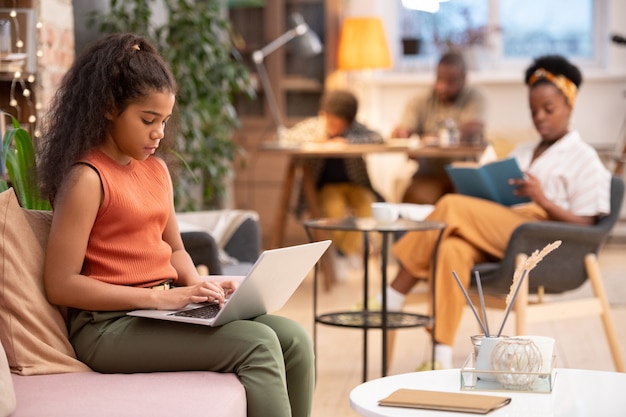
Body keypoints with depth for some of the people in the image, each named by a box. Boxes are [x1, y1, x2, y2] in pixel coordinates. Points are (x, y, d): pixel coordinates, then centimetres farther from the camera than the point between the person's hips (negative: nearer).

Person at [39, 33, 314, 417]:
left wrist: (197, 286, 2)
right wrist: (159, 297, -19)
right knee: (257, 344, -22)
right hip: (111, 325, -8)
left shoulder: (156, 169, 13)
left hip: (165, 310, 8)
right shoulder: (86, 179, -11)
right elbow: (61, 284, -15)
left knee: (293, 339, -8)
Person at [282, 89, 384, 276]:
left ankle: (346, 251, -12)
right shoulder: (312, 125, 2)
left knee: (366, 205, -30)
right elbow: (286, 138, -6)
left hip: (355, 185, 1)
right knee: (335, 208, -33)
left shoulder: (355, 129, -2)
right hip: (326, 186, -1)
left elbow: (378, 138, -18)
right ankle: (351, 253, -13)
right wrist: (312, 140, -21)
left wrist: (348, 141, -29)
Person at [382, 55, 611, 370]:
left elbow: (585, 226, -2)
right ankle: (441, 356, -35)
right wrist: (483, 196, 1)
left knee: (451, 206, -24)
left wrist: (542, 199, -16)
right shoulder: (522, 153, 29)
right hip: (499, 236, 6)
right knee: (452, 249, -30)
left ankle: (393, 297, -19)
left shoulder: (584, 160, 8)